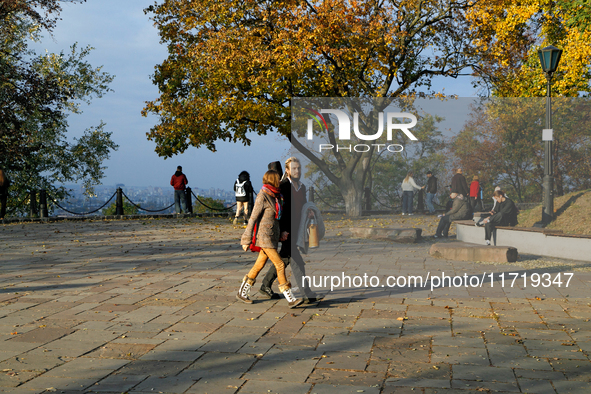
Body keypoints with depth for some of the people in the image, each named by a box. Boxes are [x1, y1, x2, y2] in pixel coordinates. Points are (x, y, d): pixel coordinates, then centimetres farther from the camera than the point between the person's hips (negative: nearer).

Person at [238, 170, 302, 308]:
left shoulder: (275, 196, 12)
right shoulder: (262, 197, -14)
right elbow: (253, 218, -13)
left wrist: (282, 232, 14)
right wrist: (247, 240, -11)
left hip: (273, 236, 9)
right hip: (264, 236, -9)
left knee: (259, 265, 14)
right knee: (280, 265, -9)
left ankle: (242, 292, 26)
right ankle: (290, 299, -6)